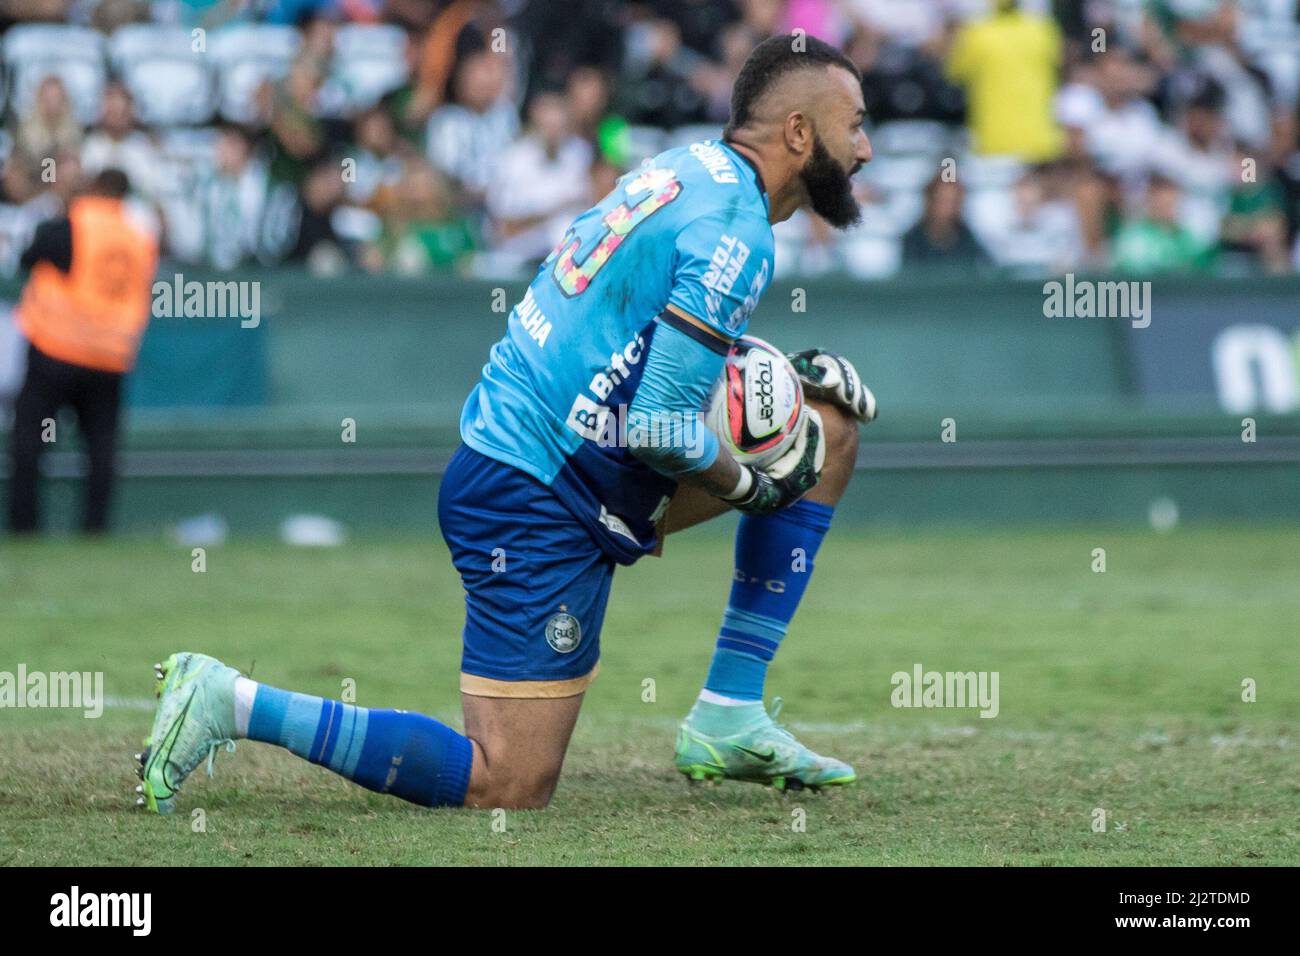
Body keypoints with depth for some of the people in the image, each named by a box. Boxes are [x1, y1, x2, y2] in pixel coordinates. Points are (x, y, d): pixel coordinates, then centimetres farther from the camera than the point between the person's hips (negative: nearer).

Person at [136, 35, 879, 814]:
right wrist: (749, 486, -3)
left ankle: (730, 719, 13)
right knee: (508, 790, -9)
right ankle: (236, 703, -8)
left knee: (830, 426, 15)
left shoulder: (685, 169, 11)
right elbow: (663, 425, -21)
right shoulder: (736, 231, -17)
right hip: (538, 500, -10)